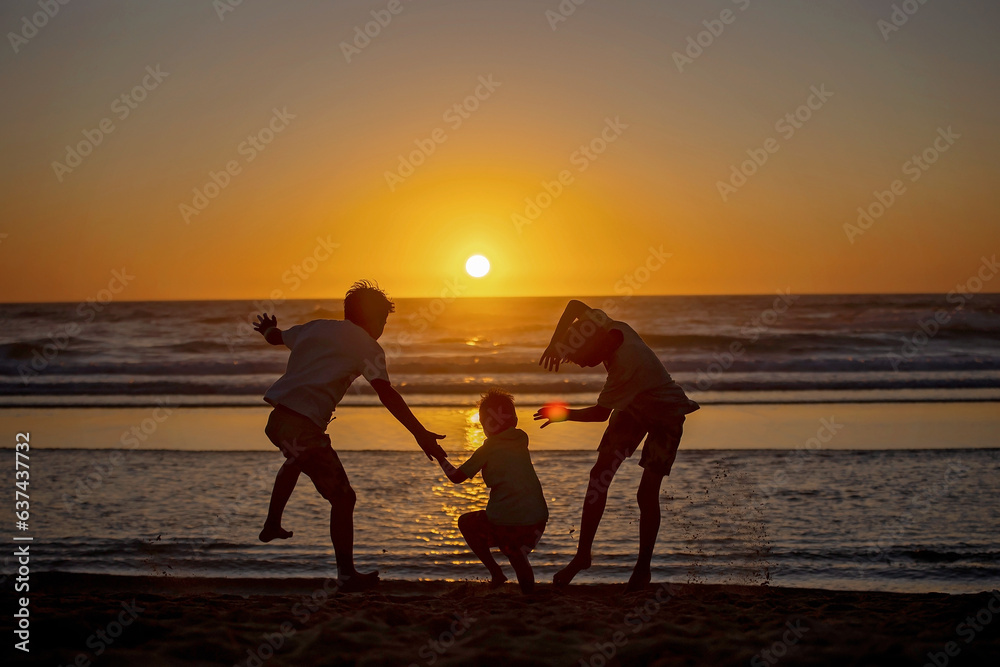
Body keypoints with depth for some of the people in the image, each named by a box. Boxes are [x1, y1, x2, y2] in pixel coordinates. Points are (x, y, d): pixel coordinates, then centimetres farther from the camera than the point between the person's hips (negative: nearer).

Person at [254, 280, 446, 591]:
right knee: (343, 498, 2)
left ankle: (272, 524, 48)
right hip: (304, 425, -8)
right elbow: (386, 394, -12)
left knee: (297, 458, 42)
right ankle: (347, 574, 3)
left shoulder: (316, 327, 19)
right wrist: (421, 434, -13)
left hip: (277, 418, 8)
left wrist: (267, 329, 61)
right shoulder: (366, 346, -1)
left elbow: (276, 337, 36)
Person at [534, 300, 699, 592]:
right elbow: (575, 306, -2)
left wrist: (566, 414, -15)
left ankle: (643, 567, 6)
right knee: (600, 474, -1)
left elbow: (601, 412, -28)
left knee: (647, 492, -10)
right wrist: (555, 344, -13)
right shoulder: (611, 328, -20)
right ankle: (583, 555, 5)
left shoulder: (626, 365, -39)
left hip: (666, 416, -8)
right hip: (634, 407, 8)